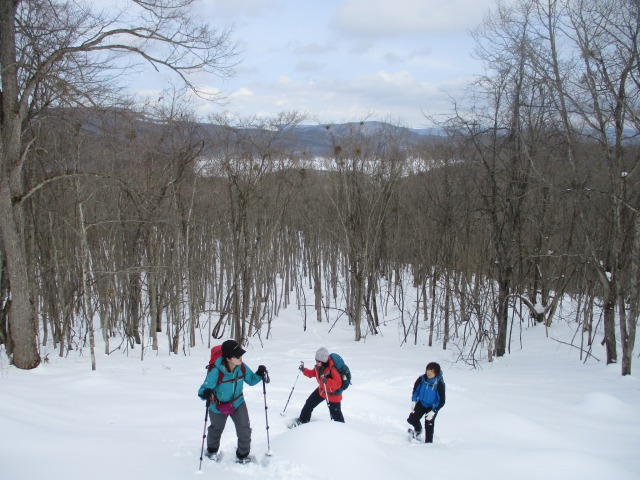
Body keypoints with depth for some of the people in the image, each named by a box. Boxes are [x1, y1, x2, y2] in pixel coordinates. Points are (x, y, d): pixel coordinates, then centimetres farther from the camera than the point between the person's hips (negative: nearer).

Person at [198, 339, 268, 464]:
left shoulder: (242, 368, -21)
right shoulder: (216, 372, -36)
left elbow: (251, 380, -4)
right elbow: (205, 388, -31)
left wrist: (259, 374, -24)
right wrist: (206, 393, -53)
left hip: (237, 403, 2)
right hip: (218, 406, -2)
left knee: (245, 430, -4)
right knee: (216, 429, 24)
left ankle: (242, 456, 23)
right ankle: (212, 450, 56)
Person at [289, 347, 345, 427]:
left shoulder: (333, 369, -34)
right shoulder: (318, 367, -10)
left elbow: (338, 383, -36)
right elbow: (312, 373, 9)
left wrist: (327, 381, -50)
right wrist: (304, 370, -8)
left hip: (333, 394, -7)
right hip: (321, 390, 7)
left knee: (335, 414, 3)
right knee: (309, 403, 15)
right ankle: (302, 420, 36)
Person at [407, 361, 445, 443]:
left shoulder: (439, 384, -30)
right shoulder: (421, 379, -20)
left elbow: (442, 401, -23)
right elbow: (415, 390, 2)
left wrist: (433, 412, -28)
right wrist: (413, 401, -7)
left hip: (433, 407, -4)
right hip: (421, 403, 4)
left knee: (429, 424, -12)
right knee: (412, 419, 6)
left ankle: (428, 442, 9)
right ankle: (418, 430, 39)